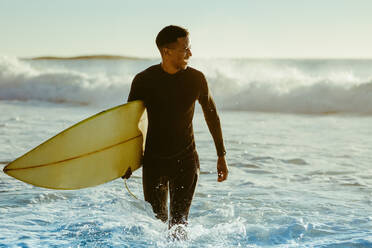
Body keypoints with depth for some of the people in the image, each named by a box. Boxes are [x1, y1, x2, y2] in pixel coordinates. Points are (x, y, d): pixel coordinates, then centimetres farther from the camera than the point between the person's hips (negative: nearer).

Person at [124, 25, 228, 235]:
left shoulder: (196, 79, -6)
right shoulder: (144, 81, -9)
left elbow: (212, 115, 9)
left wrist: (222, 156, 10)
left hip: (185, 160, 0)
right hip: (154, 160, 0)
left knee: (179, 220, -11)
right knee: (156, 220, 9)